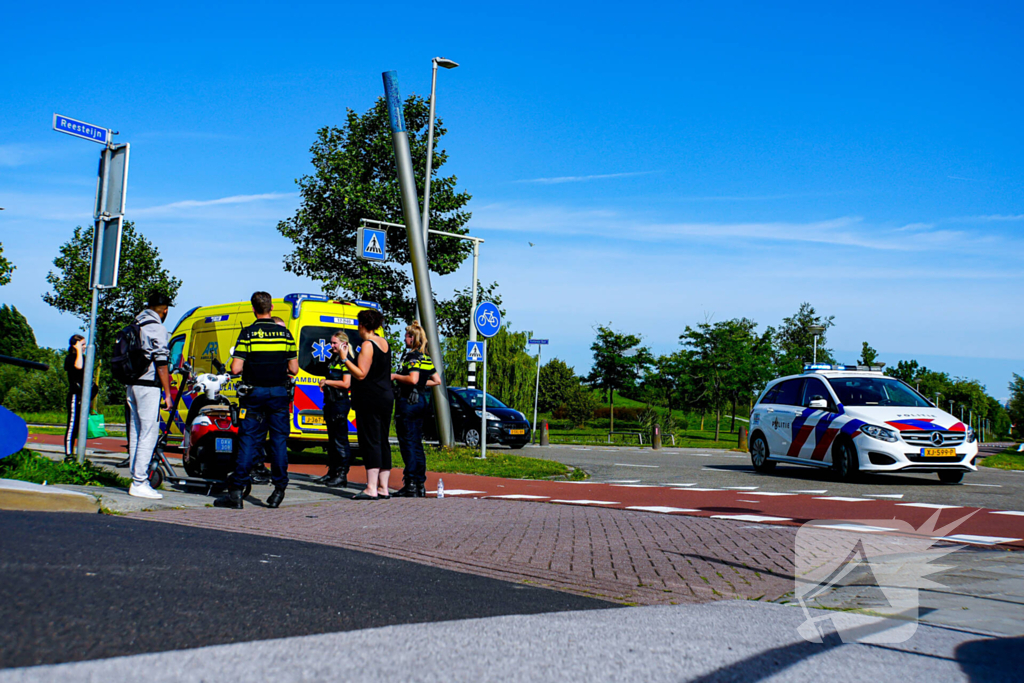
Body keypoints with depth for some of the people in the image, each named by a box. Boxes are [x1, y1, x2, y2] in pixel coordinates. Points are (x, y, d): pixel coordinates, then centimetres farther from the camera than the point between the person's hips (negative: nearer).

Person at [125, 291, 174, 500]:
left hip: (133, 384, 9)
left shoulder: (135, 325, 15)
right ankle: (139, 483, -9)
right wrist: (168, 393, -11)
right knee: (148, 433, -7)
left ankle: (137, 478, 14)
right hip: (149, 386, -9)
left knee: (136, 433, 11)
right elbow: (161, 363, -13)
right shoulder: (157, 328, -10)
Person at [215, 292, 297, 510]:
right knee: (279, 440, 6)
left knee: (248, 441, 0)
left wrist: (250, 367, 10)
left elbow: (236, 369, -11)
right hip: (279, 393, 2)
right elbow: (293, 369, 2)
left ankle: (236, 492, -1)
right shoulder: (285, 333, 2)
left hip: (254, 393, -2)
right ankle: (279, 490, 7)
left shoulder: (248, 334, -6)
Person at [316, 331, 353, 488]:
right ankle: (332, 472, 20)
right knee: (332, 439, 14)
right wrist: (324, 384, 13)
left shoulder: (346, 361, -11)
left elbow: (346, 383, -18)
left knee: (340, 440, -8)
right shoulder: (332, 359, 17)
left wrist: (327, 382, -11)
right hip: (330, 402, 10)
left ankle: (342, 475, -7)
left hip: (341, 403, -10)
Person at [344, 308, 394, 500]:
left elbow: (360, 374, -18)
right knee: (382, 442, 10)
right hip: (386, 397, 9)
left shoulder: (368, 345, -13)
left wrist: (345, 359, -15)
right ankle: (383, 488, 12)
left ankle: (371, 489, -12)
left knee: (370, 442, -9)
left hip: (370, 398, -9)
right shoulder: (384, 343, 14)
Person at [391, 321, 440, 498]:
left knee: (408, 443, -6)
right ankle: (420, 485, 14)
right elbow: (437, 380, 16)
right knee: (417, 444, 12)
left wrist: (395, 376, -13)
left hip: (407, 402, -9)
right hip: (421, 401, 9)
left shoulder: (412, 357, -12)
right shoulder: (426, 359, 13)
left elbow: (413, 379, -26)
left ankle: (410, 485, -8)